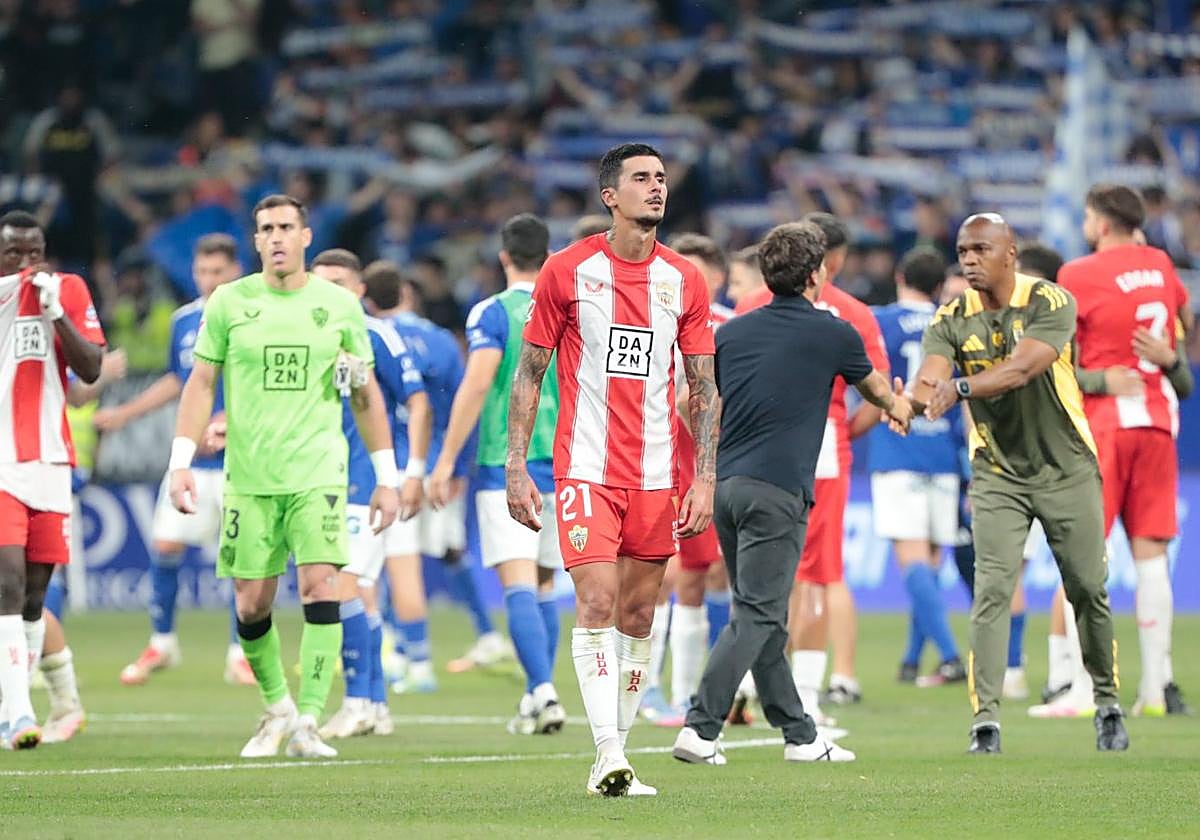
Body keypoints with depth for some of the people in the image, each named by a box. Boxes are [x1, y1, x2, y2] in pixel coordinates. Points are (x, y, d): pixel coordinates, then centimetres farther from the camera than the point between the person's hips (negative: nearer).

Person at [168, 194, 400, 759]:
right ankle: (277, 708, 25)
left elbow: (366, 395, 12)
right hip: (248, 478, 1)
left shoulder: (339, 305, 5)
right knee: (252, 603, 2)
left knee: (321, 587, -16)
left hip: (318, 474, -1)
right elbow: (201, 384, 6)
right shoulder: (229, 303, 4)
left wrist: (386, 478, 10)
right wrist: (181, 463, -4)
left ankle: (307, 723, -13)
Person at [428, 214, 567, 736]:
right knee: (543, 584, 16)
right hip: (562, 467, 5)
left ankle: (543, 691, -26)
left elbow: (477, 383, -15)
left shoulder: (492, 313, -5)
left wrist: (447, 461, -14)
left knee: (519, 585, -10)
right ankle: (536, 700, 18)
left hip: (505, 466, -5)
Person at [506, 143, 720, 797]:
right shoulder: (567, 271, -2)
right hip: (585, 468, -3)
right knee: (597, 603, -15)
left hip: (656, 474, 3)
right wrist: (516, 468, -3)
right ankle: (608, 757, -20)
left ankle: (616, 754, 17)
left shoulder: (684, 281, 6)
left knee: (637, 615, 7)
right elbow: (529, 373, 3)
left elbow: (703, 387, 10)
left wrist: (704, 479, 2)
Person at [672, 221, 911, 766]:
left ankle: (799, 735, 18)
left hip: (725, 483, 6)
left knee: (761, 616, 12)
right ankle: (699, 730, -18)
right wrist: (897, 407, 44)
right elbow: (873, 387, 22)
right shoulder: (833, 334, 2)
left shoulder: (731, 333, 12)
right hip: (777, 491, -6)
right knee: (755, 618, -7)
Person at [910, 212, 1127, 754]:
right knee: (992, 592, -11)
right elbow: (931, 378, -20)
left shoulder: (1051, 303, -14)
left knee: (1088, 591, 3)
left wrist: (958, 389, -46)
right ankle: (985, 722, -14)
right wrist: (914, 401, -45)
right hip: (997, 475, 2)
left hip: (1066, 470, -1)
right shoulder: (952, 319, -4)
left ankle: (1107, 706, 22)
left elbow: (1021, 369, -30)